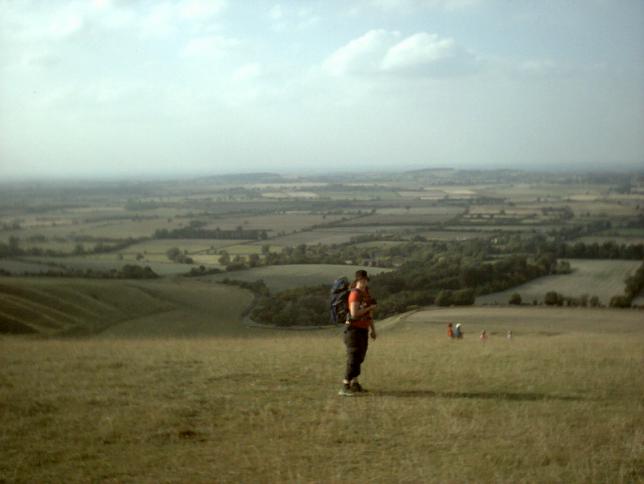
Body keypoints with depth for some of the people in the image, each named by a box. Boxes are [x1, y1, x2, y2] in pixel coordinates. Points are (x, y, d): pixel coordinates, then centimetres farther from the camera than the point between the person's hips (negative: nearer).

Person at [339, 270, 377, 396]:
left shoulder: (366, 294, 13)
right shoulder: (355, 294, -16)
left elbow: (369, 313, 21)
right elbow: (354, 313, -26)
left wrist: (373, 329, 20)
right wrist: (369, 307, -16)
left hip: (362, 330, 9)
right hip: (354, 329, -9)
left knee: (359, 357, 15)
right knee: (353, 358, -15)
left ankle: (354, 384, 26)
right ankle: (345, 388, -16)